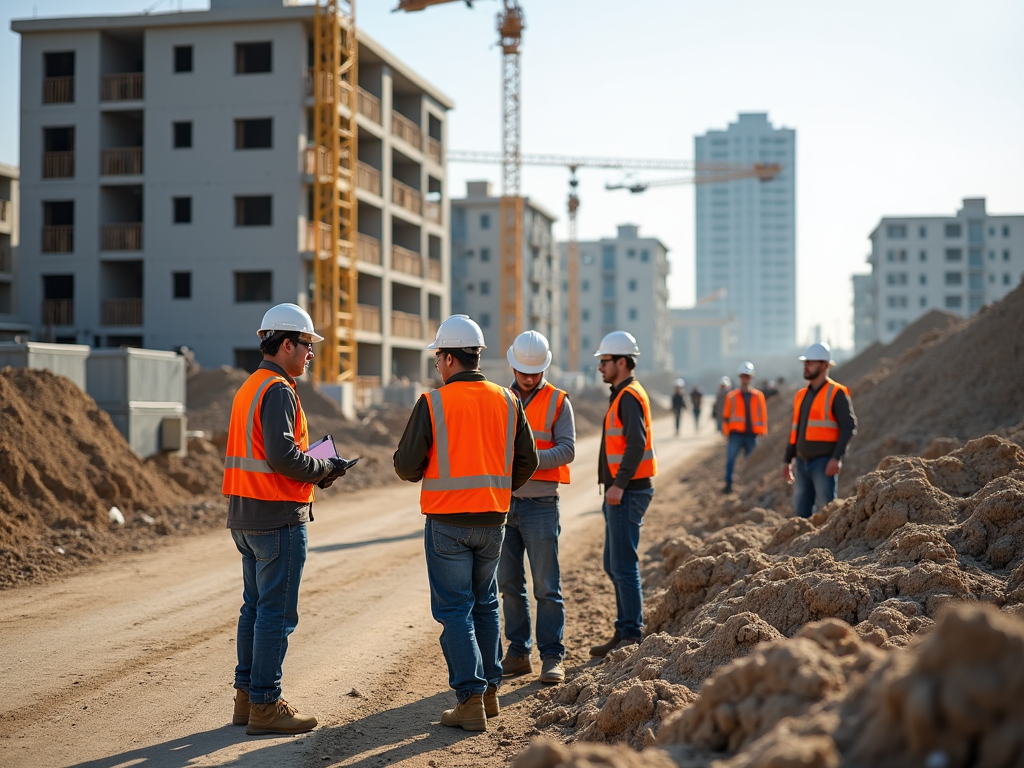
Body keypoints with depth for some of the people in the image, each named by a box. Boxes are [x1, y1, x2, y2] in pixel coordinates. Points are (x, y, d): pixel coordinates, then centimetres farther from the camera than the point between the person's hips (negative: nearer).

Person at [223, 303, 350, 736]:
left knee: (255, 607, 15)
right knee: (277, 613, -4)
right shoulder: (278, 390, -14)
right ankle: (264, 706, 0)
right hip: (278, 517, -10)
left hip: (245, 516, 10)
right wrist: (323, 469, -9)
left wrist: (315, 468, 11)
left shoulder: (248, 388, 17)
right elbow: (283, 455, -24)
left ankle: (247, 697, 21)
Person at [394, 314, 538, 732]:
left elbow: (407, 465, -10)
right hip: (493, 520, 5)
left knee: (455, 608, 2)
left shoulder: (432, 403, -12)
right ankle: (490, 690, 23)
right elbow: (526, 461, 7)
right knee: (485, 604, 18)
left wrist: (420, 473, 13)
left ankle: (471, 700, -1)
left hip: (447, 521, -5)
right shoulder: (507, 401, 2)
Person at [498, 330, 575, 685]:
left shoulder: (558, 401, 0)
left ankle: (552, 656, 2)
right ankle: (518, 653, 17)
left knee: (546, 585, -3)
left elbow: (567, 449, -7)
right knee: (509, 584, 9)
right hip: (504, 502, 4)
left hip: (539, 504, -4)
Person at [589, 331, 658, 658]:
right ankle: (626, 630, 20)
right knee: (613, 563, 14)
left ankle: (631, 635, -3)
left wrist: (619, 484, -27)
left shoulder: (629, 396, -13)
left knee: (623, 564, -8)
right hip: (619, 492, 11)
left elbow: (637, 442, -25)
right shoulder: (622, 395, 19)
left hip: (627, 492, -11)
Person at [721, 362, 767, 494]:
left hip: (752, 435, 2)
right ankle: (728, 485, -11)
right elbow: (726, 415, 6)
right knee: (730, 459, -14)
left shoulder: (758, 396, 8)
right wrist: (727, 432, 0)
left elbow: (763, 414, 10)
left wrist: (762, 431, 5)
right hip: (736, 434, -2)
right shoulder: (732, 396, 4)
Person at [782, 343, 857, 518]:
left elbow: (849, 427, -13)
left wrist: (836, 458, -22)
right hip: (803, 463, 7)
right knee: (800, 512, 7)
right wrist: (787, 460, 17)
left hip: (824, 463, -7)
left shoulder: (836, 393, -7)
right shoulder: (801, 395, 15)